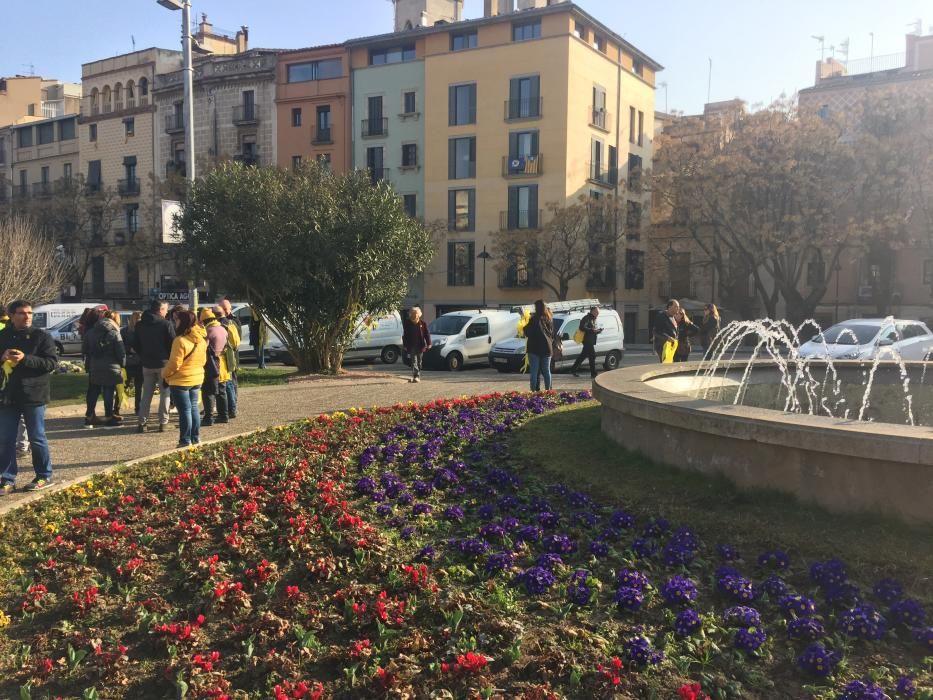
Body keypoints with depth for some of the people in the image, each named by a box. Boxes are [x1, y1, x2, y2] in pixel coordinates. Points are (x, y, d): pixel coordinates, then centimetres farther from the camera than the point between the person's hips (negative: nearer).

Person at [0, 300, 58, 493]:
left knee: (37, 438, 5)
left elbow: (52, 363, -11)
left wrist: (25, 359, -22)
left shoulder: (41, 337, -3)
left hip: (33, 394, -4)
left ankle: (44, 476, 18)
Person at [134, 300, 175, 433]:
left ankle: (141, 422, 7)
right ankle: (163, 422, 3)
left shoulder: (139, 325, 5)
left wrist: (143, 356, 18)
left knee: (146, 394, 11)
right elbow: (172, 344, -12)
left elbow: (135, 345, 9)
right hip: (163, 363, -4)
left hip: (147, 364, 4)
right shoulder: (166, 325, -12)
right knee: (165, 393, 4)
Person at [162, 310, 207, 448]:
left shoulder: (180, 340, -21)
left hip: (180, 381, -7)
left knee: (185, 410, -1)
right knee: (193, 407, 15)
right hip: (197, 378, 7)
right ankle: (196, 438, 20)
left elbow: (174, 364, -19)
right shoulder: (201, 340, 4)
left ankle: (186, 440, 5)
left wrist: (164, 373, -3)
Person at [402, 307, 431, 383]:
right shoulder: (407, 323, -1)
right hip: (411, 345, -1)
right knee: (414, 361, -10)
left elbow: (427, 334, 1)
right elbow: (405, 335, 3)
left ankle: (417, 376, 21)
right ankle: (416, 375, -16)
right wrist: (405, 345, 0)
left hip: (420, 345, 1)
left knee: (419, 362, 10)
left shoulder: (422, 323, -1)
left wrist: (428, 344, -4)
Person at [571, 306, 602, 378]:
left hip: (591, 341, 10)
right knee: (592, 356, -9)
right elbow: (582, 327, -22)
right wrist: (592, 330, -24)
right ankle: (593, 373, -5)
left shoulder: (593, 319, 20)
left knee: (583, 355, 13)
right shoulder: (587, 318, -11)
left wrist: (598, 330, 6)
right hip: (588, 341, -10)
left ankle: (573, 369, 19)